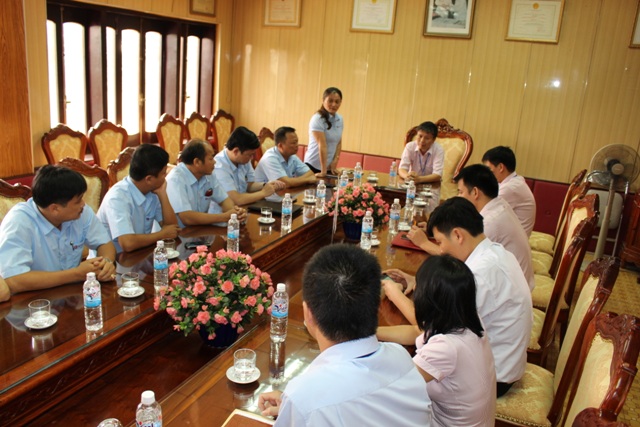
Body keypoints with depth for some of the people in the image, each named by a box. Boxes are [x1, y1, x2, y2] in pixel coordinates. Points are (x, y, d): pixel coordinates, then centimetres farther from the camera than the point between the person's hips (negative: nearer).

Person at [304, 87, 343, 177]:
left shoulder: (340, 119, 5)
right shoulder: (317, 119, -15)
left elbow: (339, 143, 10)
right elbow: (322, 145, -21)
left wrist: (335, 162, -2)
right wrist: (323, 171, -24)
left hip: (330, 166, 6)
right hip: (314, 166, -6)